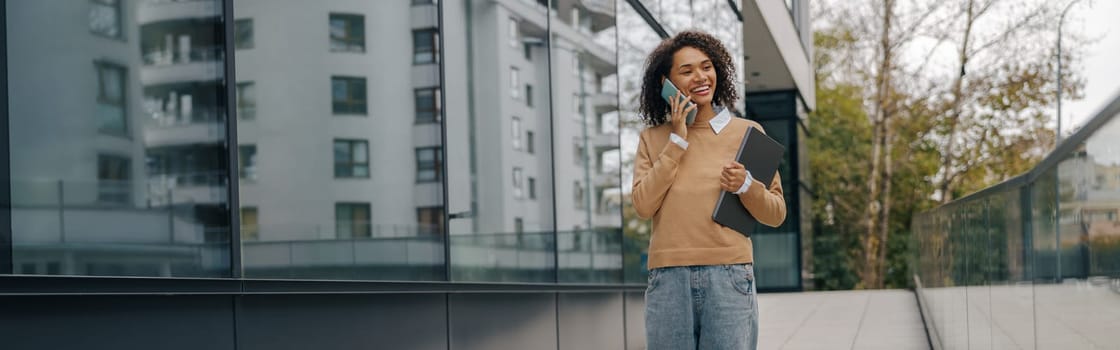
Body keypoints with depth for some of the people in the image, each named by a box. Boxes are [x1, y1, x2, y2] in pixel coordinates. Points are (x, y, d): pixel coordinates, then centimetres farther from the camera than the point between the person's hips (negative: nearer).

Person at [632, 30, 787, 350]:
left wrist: (746, 185, -9)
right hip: (668, 278, 1)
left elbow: (776, 213, 11)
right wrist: (677, 141, -2)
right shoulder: (653, 139, 12)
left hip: (729, 276, -1)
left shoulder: (747, 132, 8)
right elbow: (643, 205, -3)